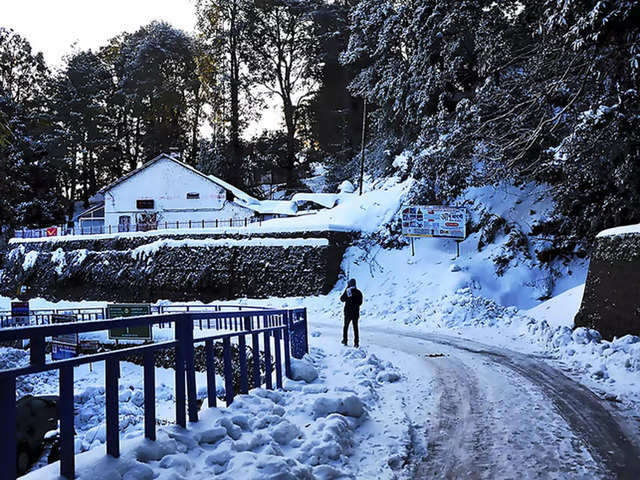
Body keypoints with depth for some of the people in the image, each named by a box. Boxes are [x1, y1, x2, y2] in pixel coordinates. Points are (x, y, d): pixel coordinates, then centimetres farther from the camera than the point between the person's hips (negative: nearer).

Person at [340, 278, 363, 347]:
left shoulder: (347, 291, -11)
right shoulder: (359, 292, -5)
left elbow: (342, 299, 4)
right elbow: (360, 302, 3)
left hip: (348, 312, -1)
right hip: (356, 313, 1)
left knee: (346, 326, 16)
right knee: (355, 327, 8)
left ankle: (345, 340, 19)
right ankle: (356, 342, 3)